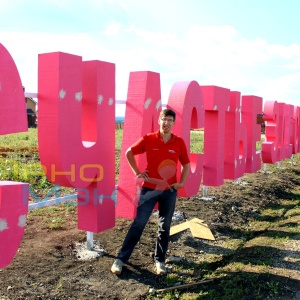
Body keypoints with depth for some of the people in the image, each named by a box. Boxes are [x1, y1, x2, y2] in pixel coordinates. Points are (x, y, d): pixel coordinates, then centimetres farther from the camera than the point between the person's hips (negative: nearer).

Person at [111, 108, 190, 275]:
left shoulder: (179, 143, -1)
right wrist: (137, 172, 0)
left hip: (170, 191, 2)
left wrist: (182, 182, -2)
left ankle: (160, 261, 24)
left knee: (165, 227, 10)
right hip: (149, 188, -2)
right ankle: (121, 259, 8)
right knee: (138, 224, -1)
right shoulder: (148, 139, -6)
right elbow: (129, 153, 6)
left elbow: (186, 164, 11)